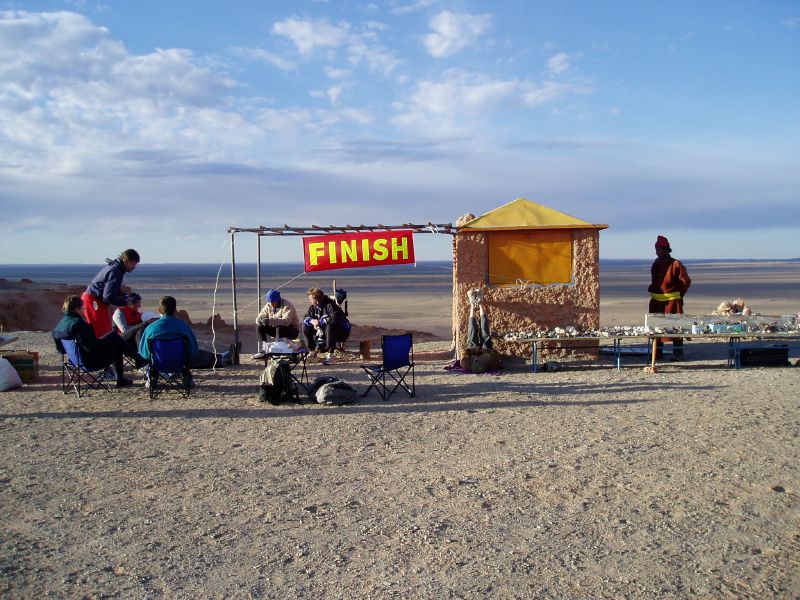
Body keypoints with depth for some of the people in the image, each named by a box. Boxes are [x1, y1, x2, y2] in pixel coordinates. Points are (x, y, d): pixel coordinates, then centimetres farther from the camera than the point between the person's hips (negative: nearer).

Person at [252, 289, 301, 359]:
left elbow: (286, 321, -38)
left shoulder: (287, 306, -22)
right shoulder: (268, 306, -1)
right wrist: (260, 320, -29)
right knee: (260, 327, -8)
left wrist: (271, 321, -47)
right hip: (277, 329, 7)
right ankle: (263, 351, -8)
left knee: (279, 326, -37)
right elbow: (259, 317, -2)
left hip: (292, 330, -7)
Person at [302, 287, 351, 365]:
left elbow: (335, 319, -40)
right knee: (306, 326, -3)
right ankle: (313, 351, 4)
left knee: (329, 326, -40)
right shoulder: (314, 307, -2)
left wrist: (320, 322, -29)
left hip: (342, 331, -7)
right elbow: (306, 318, 2)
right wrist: (311, 321, -23)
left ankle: (330, 354, -32)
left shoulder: (330, 305, -26)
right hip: (323, 330, 7)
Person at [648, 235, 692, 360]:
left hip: (672, 301, -6)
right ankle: (658, 351, 17)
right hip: (656, 301, 6)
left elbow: (686, 281, -5)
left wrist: (678, 295, -4)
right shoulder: (655, 264, 10)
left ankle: (677, 352, 0)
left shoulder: (676, 264, -9)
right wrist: (652, 291, 11)